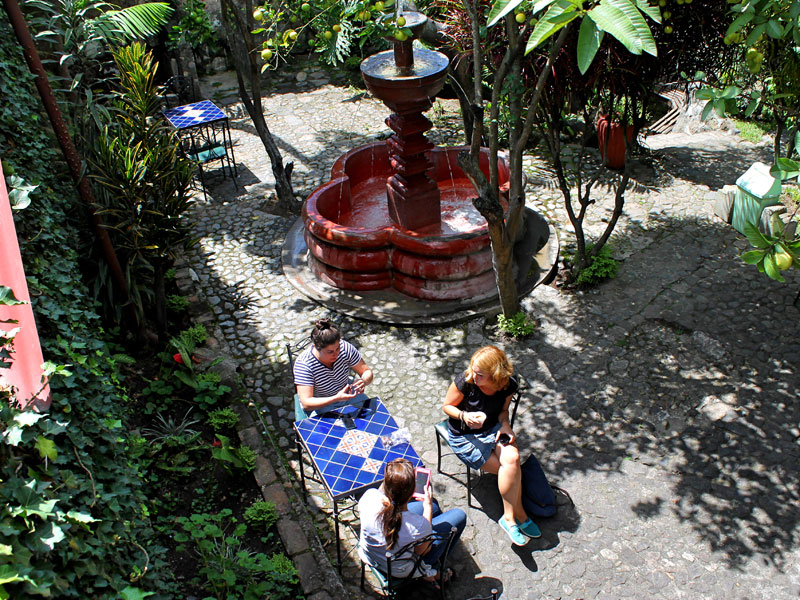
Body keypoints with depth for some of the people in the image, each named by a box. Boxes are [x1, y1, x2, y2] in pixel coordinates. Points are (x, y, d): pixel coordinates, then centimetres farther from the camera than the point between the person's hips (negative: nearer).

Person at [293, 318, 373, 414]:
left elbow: (367, 372, -6)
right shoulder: (303, 363, -26)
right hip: (319, 406, -2)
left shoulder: (345, 348, -17)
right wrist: (336, 398, -42)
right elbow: (306, 404, -30)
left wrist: (364, 381, -31)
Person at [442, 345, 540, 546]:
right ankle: (519, 514, -2)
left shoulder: (509, 385, -12)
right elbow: (447, 406, -8)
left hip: (492, 428, 4)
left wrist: (505, 424, -13)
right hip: (463, 436, -3)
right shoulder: (465, 381, -24)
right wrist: (464, 416, -27)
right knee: (511, 468, -20)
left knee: (513, 458, -27)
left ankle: (509, 518, -12)